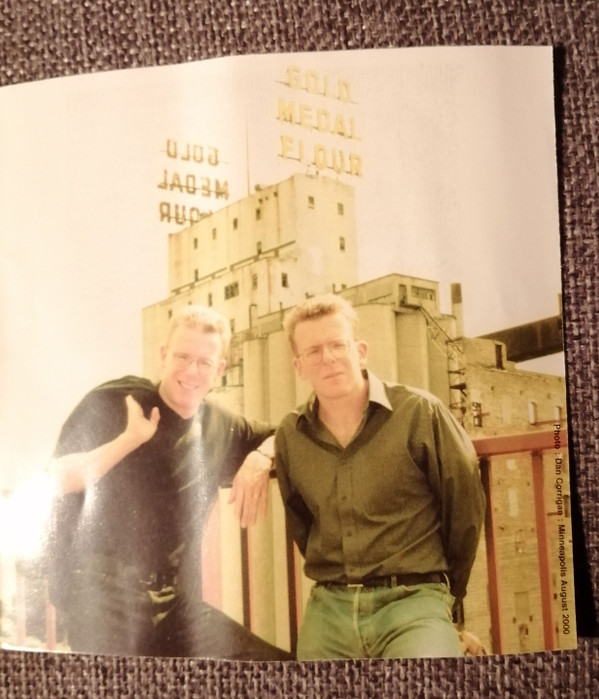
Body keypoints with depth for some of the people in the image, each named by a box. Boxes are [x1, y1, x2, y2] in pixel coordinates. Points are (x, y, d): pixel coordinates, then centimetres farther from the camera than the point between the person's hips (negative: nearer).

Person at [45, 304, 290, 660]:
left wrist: (261, 458, -1)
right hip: (104, 604, -5)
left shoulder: (220, 427, 9)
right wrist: (129, 439, -25)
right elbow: (56, 480, -12)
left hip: (179, 609, 5)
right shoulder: (112, 404, -6)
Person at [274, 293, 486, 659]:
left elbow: (465, 508, 3)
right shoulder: (290, 435, 5)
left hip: (412, 600, -4)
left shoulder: (420, 413, -7)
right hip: (328, 607, 4)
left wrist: (447, 589, 13)